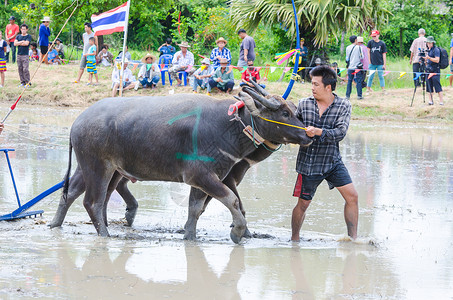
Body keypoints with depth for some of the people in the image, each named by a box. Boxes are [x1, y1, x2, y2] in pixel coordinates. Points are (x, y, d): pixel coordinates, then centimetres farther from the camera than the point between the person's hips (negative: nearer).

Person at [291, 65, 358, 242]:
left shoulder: (343, 106, -4)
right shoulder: (304, 104, 1)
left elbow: (341, 132, -18)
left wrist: (319, 132, -31)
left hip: (333, 162, 0)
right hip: (308, 164, 0)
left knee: (352, 197, -9)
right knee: (303, 204, 6)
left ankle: (352, 239, 1)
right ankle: (294, 239, 25)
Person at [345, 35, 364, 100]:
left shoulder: (347, 48, 3)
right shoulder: (358, 47, -8)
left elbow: (347, 58, 11)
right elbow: (362, 57, -4)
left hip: (350, 67, 3)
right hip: (357, 67, -3)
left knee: (349, 81, 7)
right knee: (358, 81, 2)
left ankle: (347, 95, 6)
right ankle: (359, 95, 2)